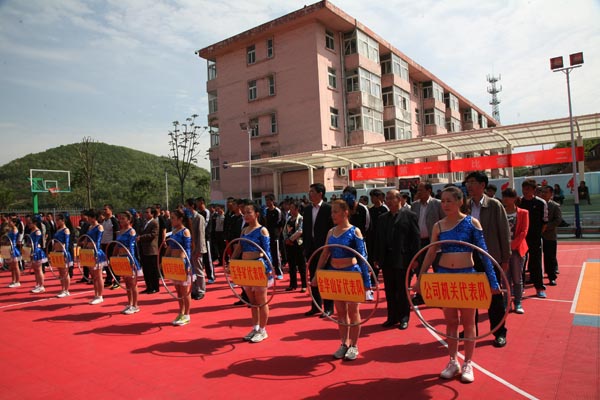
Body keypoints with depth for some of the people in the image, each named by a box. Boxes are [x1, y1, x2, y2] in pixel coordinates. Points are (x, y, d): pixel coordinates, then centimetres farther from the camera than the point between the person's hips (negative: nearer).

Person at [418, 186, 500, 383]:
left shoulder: (472, 223, -6)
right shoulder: (438, 226, 1)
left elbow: (483, 253, -6)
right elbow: (430, 253, 5)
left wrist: (493, 280, -9)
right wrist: (420, 277, 4)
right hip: (444, 275, 2)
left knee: (468, 321, 10)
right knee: (450, 321, 12)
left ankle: (468, 363, 23)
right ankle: (453, 361, 25)